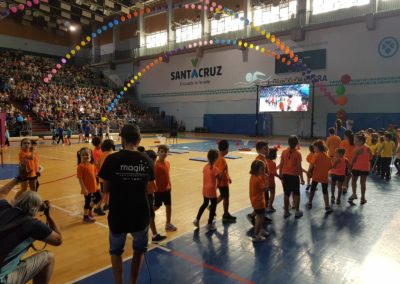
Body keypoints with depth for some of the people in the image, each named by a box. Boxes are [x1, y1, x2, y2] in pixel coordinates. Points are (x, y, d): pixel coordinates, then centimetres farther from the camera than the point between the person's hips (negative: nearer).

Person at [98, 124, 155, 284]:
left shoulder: (112, 159, -12)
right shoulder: (146, 160, -6)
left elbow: (106, 189, -4)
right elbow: (148, 187, 3)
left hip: (118, 215, -1)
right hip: (141, 214, 2)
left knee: (116, 251, 24)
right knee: (139, 250, 25)